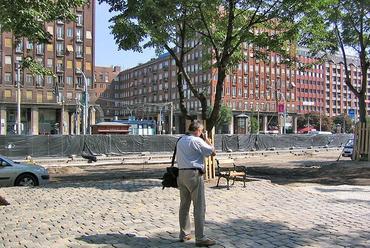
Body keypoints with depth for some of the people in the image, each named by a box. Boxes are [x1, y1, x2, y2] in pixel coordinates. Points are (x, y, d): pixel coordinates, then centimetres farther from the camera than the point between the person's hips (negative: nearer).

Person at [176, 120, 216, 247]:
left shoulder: (180, 141, 13)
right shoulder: (197, 141, -11)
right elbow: (213, 152, -9)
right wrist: (206, 139, 4)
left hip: (181, 173, 8)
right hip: (194, 174, -8)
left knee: (184, 205, 15)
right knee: (199, 206, -3)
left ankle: (184, 234, 23)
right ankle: (200, 238, -1)